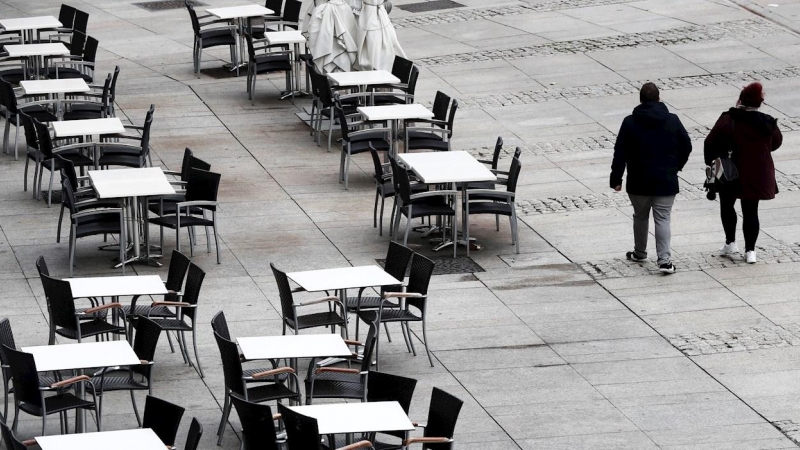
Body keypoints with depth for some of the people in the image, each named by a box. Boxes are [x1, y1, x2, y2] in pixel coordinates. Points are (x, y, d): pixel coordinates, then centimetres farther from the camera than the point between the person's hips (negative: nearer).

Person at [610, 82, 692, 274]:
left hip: (639, 182, 0)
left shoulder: (630, 123, -5)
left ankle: (639, 253, 34)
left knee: (640, 216, 19)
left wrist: (616, 178, -1)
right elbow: (686, 146, 5)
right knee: (662, 219, 0)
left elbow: (620, 153, -6)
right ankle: (664, 259, -13)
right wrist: (676, 166, 21)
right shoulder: (672, 121, -2)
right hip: (666, 181, 0)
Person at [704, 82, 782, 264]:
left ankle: (730, 242, 18)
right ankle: (750, 250, 8)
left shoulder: (728, 120, -15)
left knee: (727, 205, 20)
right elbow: (776, 142, 14)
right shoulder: (767, 124, -3)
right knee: (751, 211, 11)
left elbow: (711, 142, -16)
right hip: (758, 175, 3)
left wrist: (710, 161, -1)